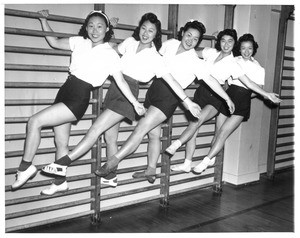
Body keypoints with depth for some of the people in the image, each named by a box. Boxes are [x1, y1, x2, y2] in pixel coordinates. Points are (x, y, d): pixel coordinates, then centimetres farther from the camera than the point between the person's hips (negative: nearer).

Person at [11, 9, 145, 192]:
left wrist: (135, 102, -7)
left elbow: (121, 81, -5)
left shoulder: (111, 54, -6)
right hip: (65, 90, 6)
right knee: (61, 142, 12)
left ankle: (26, 167, -1)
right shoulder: (80, 42, 8)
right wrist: (44, 20, 15)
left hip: (79, 99, -6)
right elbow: (54, 42, 19)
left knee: (34, 122, -16)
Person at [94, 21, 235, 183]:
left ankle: (112, 162, -8)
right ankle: (151, 171, 20)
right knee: (153, 133, 10)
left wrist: (227, 98, -9)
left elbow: (210, 80, -8)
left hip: (170, 96, -6)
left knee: (141, 128, -14)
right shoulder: (170, 44, 5)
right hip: (155, 87, 6)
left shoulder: (195, 61, -9)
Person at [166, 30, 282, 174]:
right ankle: (187, 164, 3)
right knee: (193, 129, -2)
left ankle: (175, 146, -26)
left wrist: (266, 94, -16)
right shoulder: (210, 52, 4)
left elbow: (248, 83, -8)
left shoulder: (233, 64, -6)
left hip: (216, 97, -4)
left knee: (197, 121, -30)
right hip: (201, 91, 4)